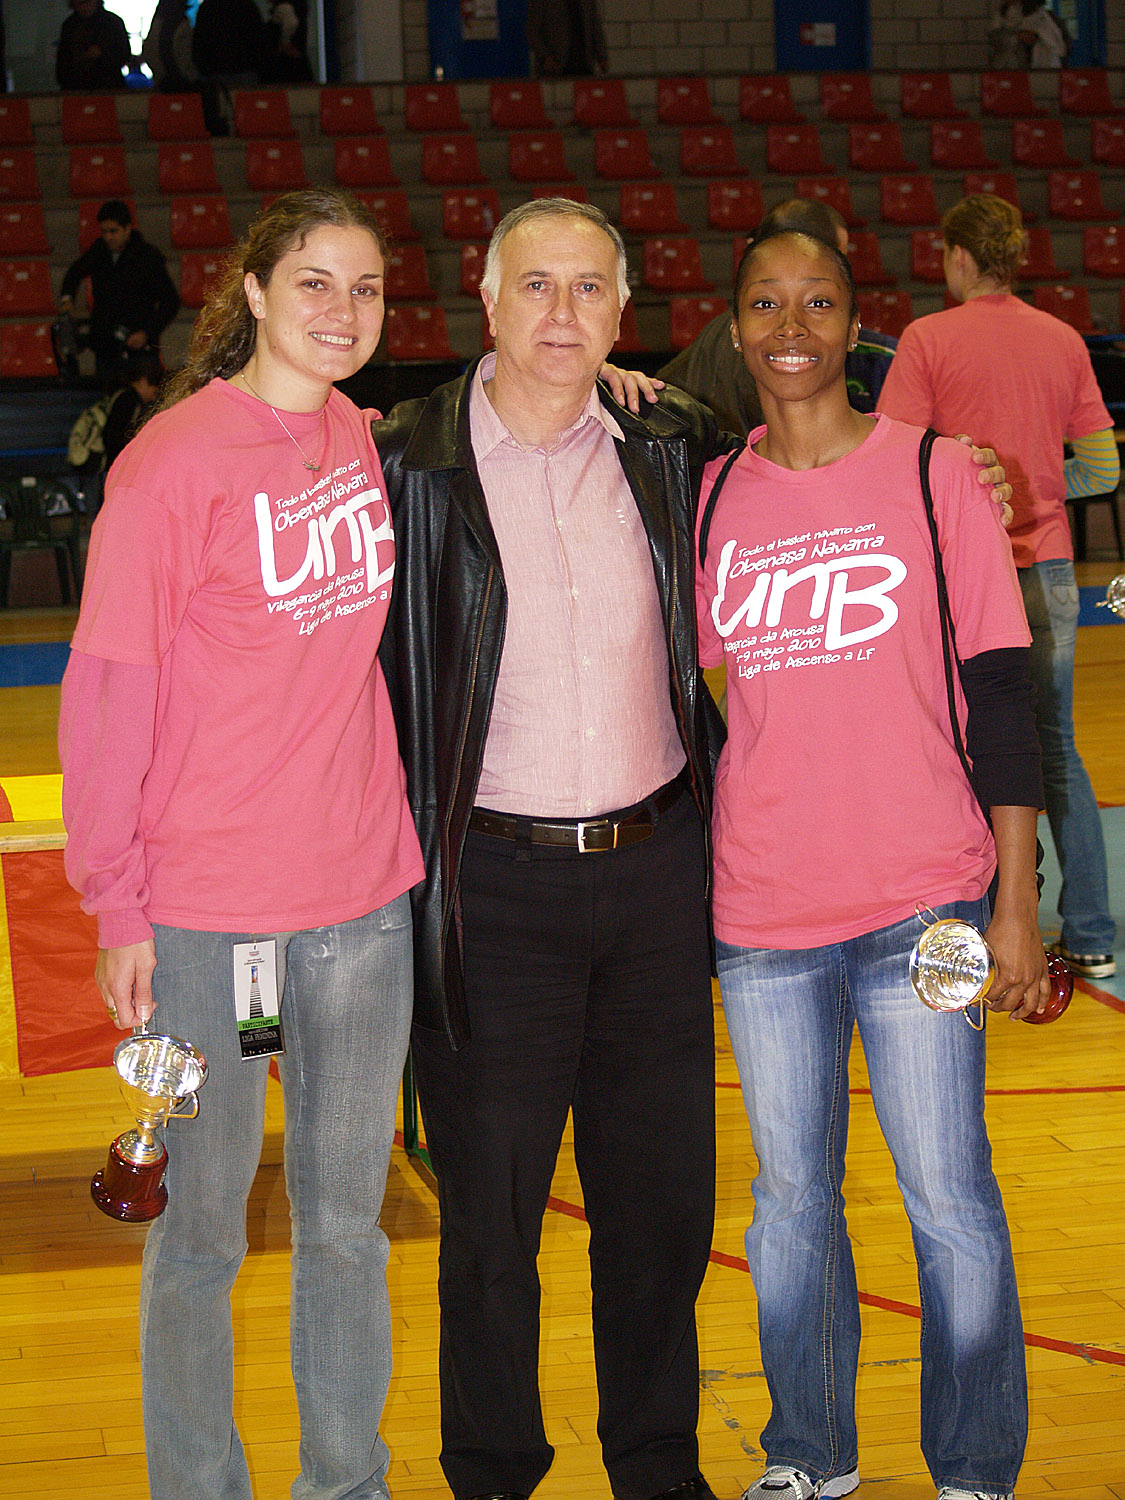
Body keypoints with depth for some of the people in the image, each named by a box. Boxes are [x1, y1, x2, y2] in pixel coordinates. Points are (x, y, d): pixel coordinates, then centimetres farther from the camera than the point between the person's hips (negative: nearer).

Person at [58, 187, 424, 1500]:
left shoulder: (363, 440, 6)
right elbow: (107, 687, -9)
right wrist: (117, 901, -11)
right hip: (206, 912, -5)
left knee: (346, 1220, 16)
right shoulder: (175, 460, -11)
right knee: (200, 1229, 7)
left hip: (363, 896, 5)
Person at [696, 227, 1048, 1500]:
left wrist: (1016, 901, -4)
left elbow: (998, 694, -1)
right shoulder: (708, 500, 6)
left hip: (922, 903, -2)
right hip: (761, 915, 3)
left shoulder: (933, 475, -1)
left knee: (948, 1199, 3)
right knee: (790, 1197, 11)